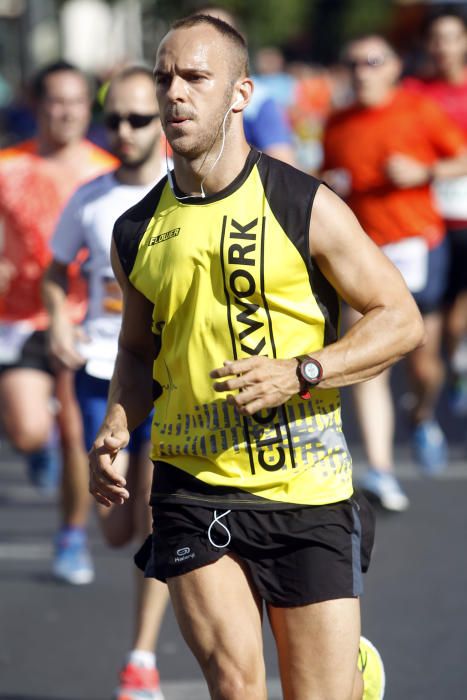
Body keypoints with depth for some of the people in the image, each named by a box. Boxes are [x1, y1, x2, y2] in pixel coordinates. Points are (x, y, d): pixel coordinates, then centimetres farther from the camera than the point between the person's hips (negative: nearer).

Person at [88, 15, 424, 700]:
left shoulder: (305, 207, -4)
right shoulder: (137, 231, 7)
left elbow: (401, 319, -1)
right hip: (191, 485, 2)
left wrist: (299, 373, -15)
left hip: (306, 487, -2)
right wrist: (114, 432, 3)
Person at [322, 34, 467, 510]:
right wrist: (327, 186, 0)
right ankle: (380, 470, -17)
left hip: (418, 244, -1)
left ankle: (423, 418, 42)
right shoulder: (338, 125, 9)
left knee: (423, 358, 7)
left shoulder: (419, 110, -1)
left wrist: (424, 172, -14)